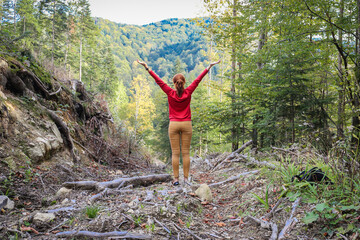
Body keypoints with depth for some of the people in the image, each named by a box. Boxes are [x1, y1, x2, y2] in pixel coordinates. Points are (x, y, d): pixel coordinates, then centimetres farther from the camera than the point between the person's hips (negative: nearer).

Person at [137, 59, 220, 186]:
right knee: (186, 152, 4)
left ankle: (176, 179, 3)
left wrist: (147, 67, 4)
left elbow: (158, 81, -1)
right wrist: (209, 66, 8)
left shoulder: (170, 93, -4)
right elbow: (198, 80, 1)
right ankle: (186, 178, 7)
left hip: (174, 124, 0)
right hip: (187, 124, 1)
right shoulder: (188, 92, -3)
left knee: (175, 153, 2)